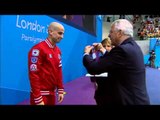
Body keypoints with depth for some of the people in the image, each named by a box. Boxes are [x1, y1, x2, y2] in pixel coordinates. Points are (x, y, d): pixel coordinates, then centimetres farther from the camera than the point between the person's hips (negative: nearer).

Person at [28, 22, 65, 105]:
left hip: (52, 93, 8)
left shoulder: (58, 50, 7)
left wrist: (60, 90, 9)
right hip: (41, 94, -7)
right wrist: (38, 99, -19)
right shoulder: (38, 49, -17)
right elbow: (33, 75, -19)